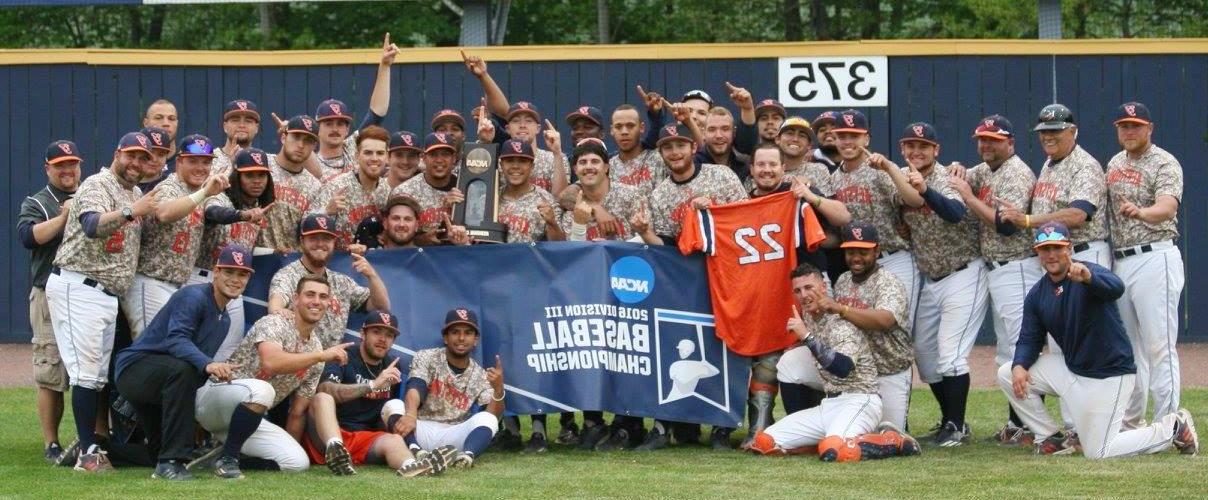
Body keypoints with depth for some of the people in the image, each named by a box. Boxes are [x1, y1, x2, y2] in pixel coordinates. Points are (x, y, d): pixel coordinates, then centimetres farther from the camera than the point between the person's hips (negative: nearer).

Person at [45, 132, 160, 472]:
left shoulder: (135, 195, 19)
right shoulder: (98, 185, -9)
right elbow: (92, 225, -27)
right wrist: (132, 211, -34)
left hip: (108, 294, 9)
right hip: (78, 288, -9)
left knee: (99, 373, 10)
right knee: (87, 370, -11)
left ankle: (89, 445, 14)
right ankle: (88, 451, -10)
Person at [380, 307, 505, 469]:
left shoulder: (481, 376, 10)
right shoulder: (426, 358, 5)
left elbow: (493, 416, -5)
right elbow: (414, 389, -16)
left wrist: (498, 390, -28)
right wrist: (410, 415, -38)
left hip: (453, 436, 1)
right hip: (421, 431, -1)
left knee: (487, 418, -23)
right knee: (393, 405, -26)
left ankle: (467, 455, -52)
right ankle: (414, 450, -53)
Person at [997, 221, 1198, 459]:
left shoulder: (1091, 273, -19)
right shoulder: (1037, 294, 2)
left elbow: (1115, 287, -42)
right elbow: (1029, 339, 4)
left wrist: (1088, 278, -65)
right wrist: (1019, 366, -18)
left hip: (1109, 375, -7)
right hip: (1070, 367, 7)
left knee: (1098, 453, -9)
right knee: (1008, 374, -2)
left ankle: (1173, 427, 12)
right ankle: (1051, 440, 11)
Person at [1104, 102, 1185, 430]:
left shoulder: (1164, 164, -9)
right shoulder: (1115, 164, 15)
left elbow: (1167, 207, -26)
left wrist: (1140, 213, -47)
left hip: (1155, 258, -8)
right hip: (1120, 262, 8)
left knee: (1159, 346, -10)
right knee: (1128, 345, 13)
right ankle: (1129, 423, 21)